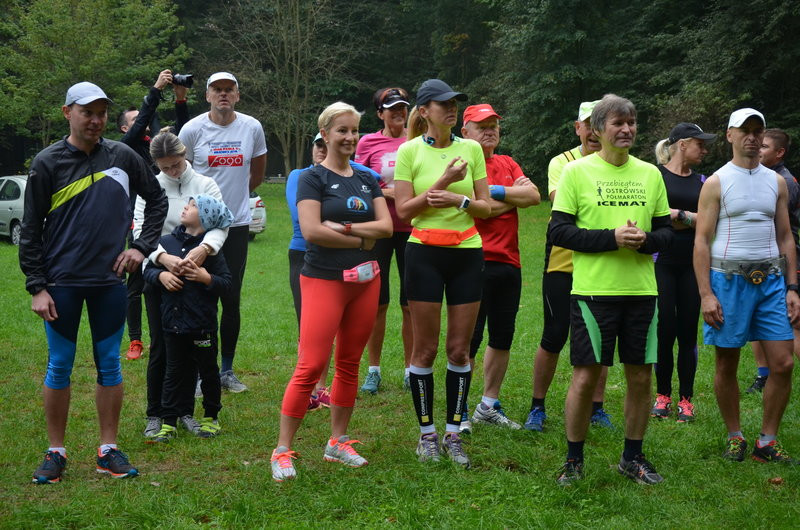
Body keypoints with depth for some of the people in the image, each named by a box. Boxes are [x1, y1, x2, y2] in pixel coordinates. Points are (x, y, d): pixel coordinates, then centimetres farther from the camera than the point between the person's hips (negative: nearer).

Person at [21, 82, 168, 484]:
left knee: (110, 365, 7)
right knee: (59, 367, 4)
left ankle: (109, 450, 17)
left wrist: (142, 247, 6)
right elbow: (31, 230, -2)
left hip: (110, 282, 2)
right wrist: (37, 287, -7)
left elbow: (157, 200, 17)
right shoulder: (48, 163, -4)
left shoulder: (122, 157, 3)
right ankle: (55, 453, 15)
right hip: (62, 284, -2)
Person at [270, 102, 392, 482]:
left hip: (365, 280, 6)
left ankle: (337, 442, 22)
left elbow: (386, 226, 2)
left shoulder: (366, 180, 13)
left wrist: (345, 227, -14)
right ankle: (282, 451, -5)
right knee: (311, 366, -11)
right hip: (324, 280, -6)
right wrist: (362, 240, -9)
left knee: (349, 364, 11)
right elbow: (311, 230, -17)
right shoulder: (313, 178, -5)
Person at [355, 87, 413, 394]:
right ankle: (374, 370, 13)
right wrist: (388, 192, -11)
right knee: (377, 302, 2)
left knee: (411, 304, 2)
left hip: (412, 229, 1)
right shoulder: (368, 143, 3)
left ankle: (410, 370, 13)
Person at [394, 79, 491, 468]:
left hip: (467, 253, 2)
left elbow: (485, 207, 6)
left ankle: (453, 434, 15)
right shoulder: (409, 151, -1)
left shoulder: (471, 149, 6)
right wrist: (442, 182, -16)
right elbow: (403, 210, -7)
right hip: (424, 253, -2)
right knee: (425, 348, 2)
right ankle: (426, 433, 14)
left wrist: (459, 199, -13)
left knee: (459, 349, 4)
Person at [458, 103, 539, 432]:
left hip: (508, 263, 7)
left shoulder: (508, 165, 16)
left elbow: (534, 195, 2)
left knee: (502, 337, 13)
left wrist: (496, 191, -7)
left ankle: (489, 406, 25)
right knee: (469, 339, -3)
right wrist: (514, 197, -3)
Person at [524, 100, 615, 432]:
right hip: (564, 261, -2)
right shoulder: (562, 162, 0)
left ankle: (596, 406, 20)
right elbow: (559, 200, -17)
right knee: (554, 336, 1)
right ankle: (537, 407, 14)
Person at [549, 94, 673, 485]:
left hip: (641, 290, 4)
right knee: (585, 376, -1)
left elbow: (666, 231, 13)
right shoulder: (577, 171, -2)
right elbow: (558, 230, -7)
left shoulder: (650, 174, 10)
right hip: (593, 289, -4)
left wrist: (645, 240, -10)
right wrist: (612, 237, -17)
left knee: (640, 376, 7)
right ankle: (574, 460, 14)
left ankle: (632, 457, 23)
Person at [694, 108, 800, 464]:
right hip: (728, 278, -3)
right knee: (727, 365, 3)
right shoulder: (716, 183, -1)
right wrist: (705, 294, -12)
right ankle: (735, 437, 19)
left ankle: (767, 442, 9)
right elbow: (701, 241, -4)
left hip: (771, 279, 3)